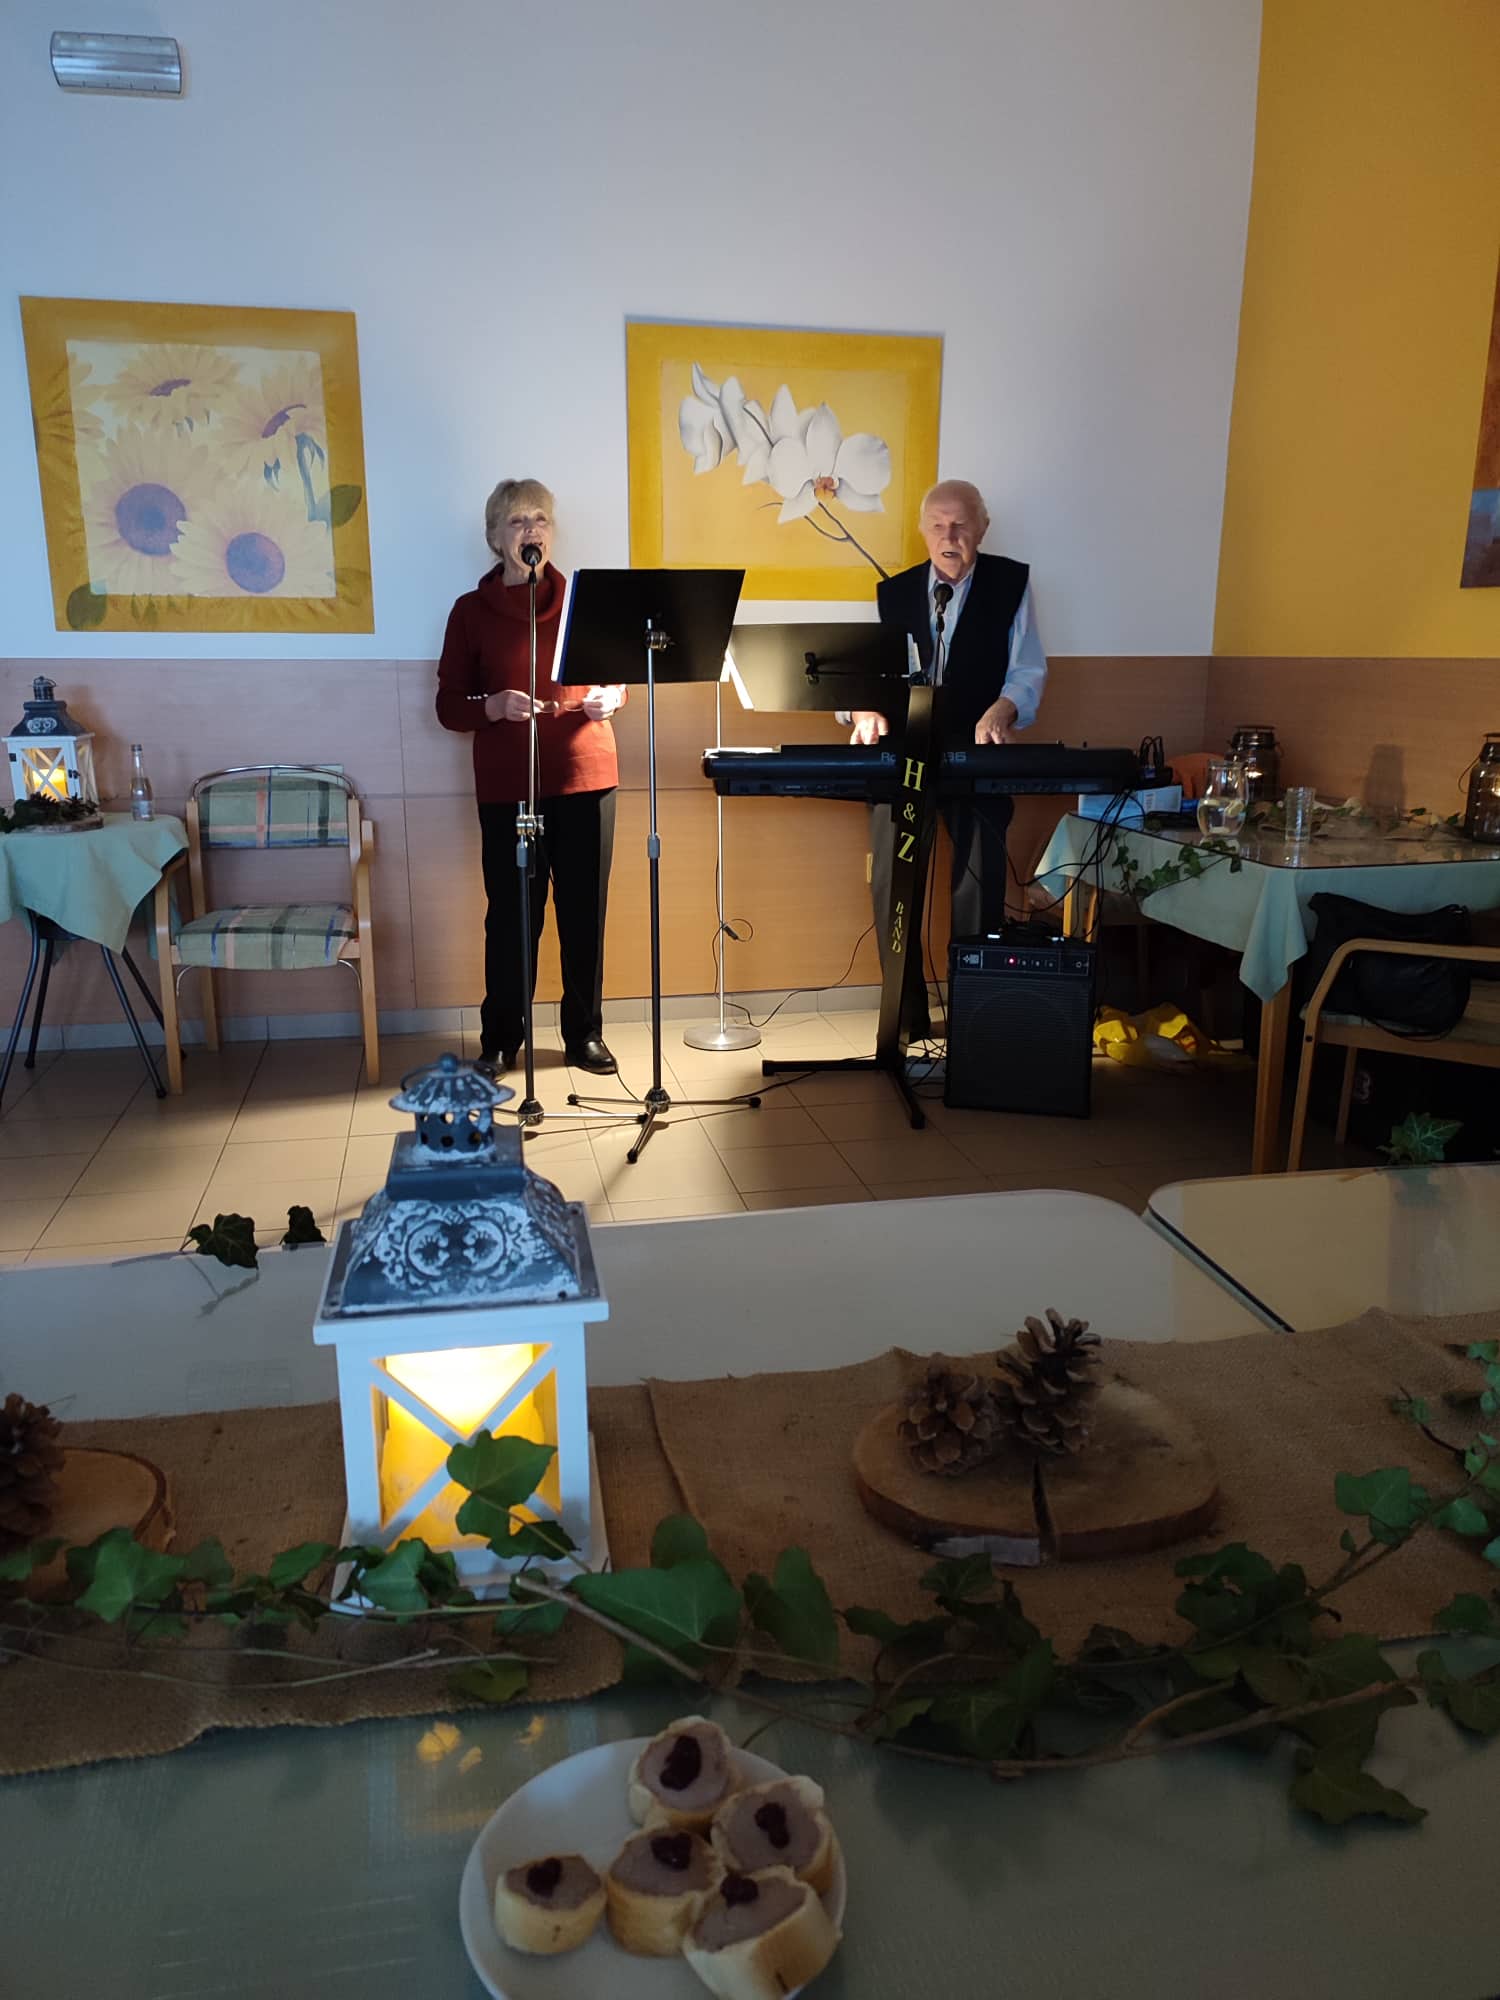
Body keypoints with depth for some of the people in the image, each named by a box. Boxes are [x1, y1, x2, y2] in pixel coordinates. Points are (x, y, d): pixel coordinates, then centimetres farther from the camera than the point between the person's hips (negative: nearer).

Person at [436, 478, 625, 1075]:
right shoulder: (472, 610, 5)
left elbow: (617, 675, 17)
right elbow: (449, 705, 4)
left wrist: (609, 698, -6)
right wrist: (492, 706, -17)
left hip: (585, 777, 2)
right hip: (506, 785, -1)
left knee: (585, 912, 5)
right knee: (511, 914, 1)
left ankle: (585, 1034, 19)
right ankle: (499, 1042, 16)